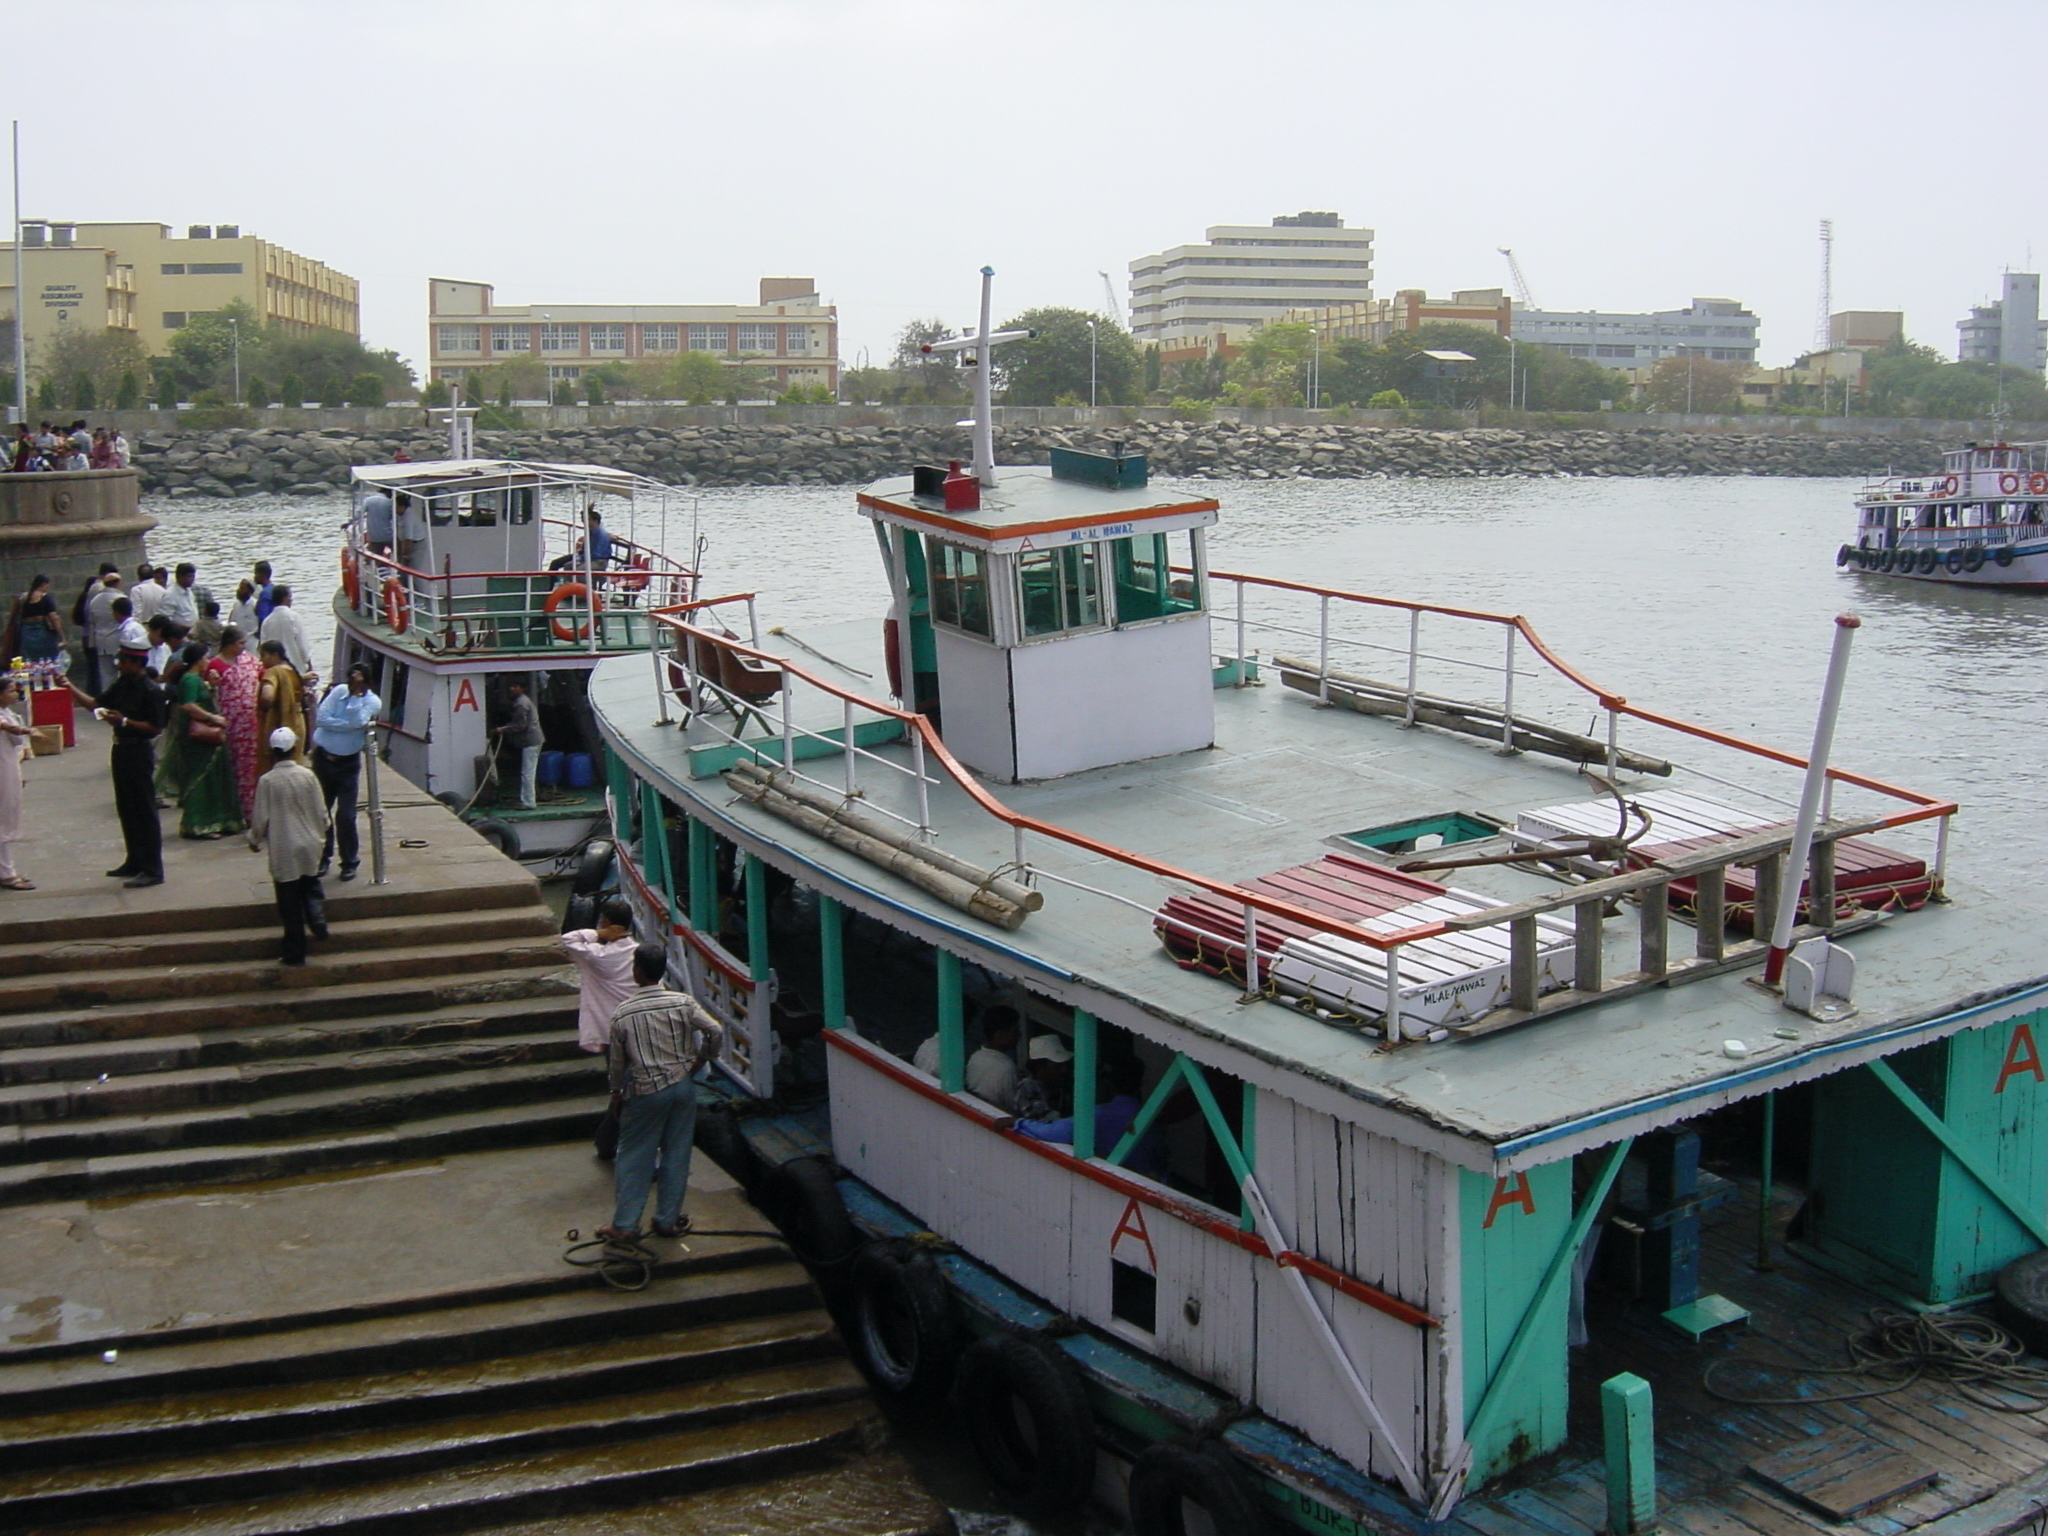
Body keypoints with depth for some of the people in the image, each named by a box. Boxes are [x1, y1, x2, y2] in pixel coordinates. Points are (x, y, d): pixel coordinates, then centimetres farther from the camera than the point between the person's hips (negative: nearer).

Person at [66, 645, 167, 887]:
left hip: (139, 751, -9)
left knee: (144, 810, -6)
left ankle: (153, 869, -3)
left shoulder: (151, 691, -16)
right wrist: (70, 687, 8)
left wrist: (124, 721, -21)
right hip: (120, 749, 9)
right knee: (125, 808, 15)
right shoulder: (120, 685, 8)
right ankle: (135, 861, 27)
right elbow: (97, 702, 15)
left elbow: (156, 728, -18)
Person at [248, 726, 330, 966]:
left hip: (283, 850, -2)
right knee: (311, 886, 26)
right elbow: (321, 812, 1)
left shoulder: (267, 781, -12)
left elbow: (261, 819, -7)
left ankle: (295, 953, 11)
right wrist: (321, 834, 20)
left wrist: (254, 840, 12)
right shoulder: (307, 775, -6)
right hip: (309, 847, 2)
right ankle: (317, 918, -1)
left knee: (290, 903, 5)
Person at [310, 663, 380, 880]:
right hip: (324, 758, 2)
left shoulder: (373, 702, -9)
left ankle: (349, 862, 8)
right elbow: (321, 718, -15)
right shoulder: (339, 691, -5)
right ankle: (323, 858, 23)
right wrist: (352, 725, -18)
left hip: (348, 762, -2)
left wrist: (357, 696, -25)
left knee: (345, 815, -6)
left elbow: (359, 721, -27)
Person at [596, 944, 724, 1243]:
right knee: (676, 1155, 11)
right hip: (682, 1085, 1)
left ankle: (624, 1225, 12)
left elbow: (617, 1059, 1)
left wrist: (617, 1090, 19)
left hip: (646, 1091, -1)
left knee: (633, 1157, 10)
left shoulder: (623, 1013, -9)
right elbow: (716, 1031, -12)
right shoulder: (683, 1003, -9)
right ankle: (668, 1221, 18)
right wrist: (701, 1059, 6)